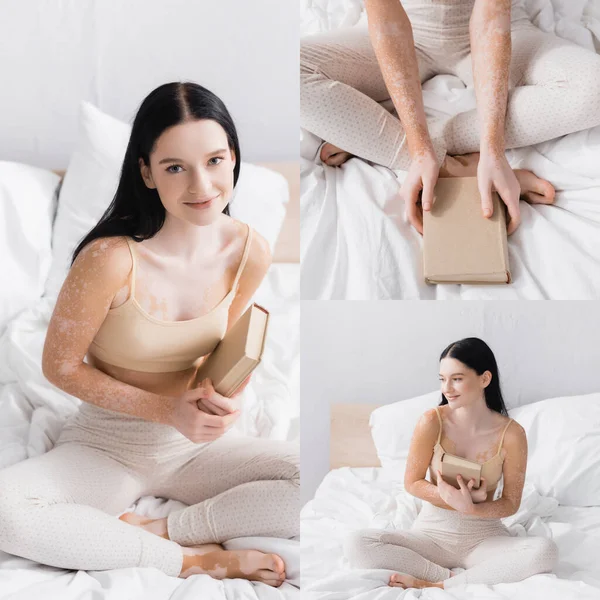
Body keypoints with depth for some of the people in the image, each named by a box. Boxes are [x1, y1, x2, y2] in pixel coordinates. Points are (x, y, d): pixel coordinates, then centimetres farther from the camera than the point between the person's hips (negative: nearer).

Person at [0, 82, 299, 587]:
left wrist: (221, 399, -13)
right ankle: (187, 559, -20)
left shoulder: (250, 251, -10)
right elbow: (61, 367, -11)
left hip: (196, 445, 3)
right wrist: (165, 408, -19)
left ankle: (160, 531, -14)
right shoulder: (112, 259, -24)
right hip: (105, 448, -3)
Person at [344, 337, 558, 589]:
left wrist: (470, 508, -24)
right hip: (433, 533, 0)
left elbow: (510, 503, -4)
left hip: (484, 537, 0)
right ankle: (451, 575, -21)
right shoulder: (431, 422, -11)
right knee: (357, 544, -25)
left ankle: (436, 585, -26)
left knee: (545, 551, -32)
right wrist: (457, 499, -21)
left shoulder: (511, 433, -11)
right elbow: (412, 483, -4)